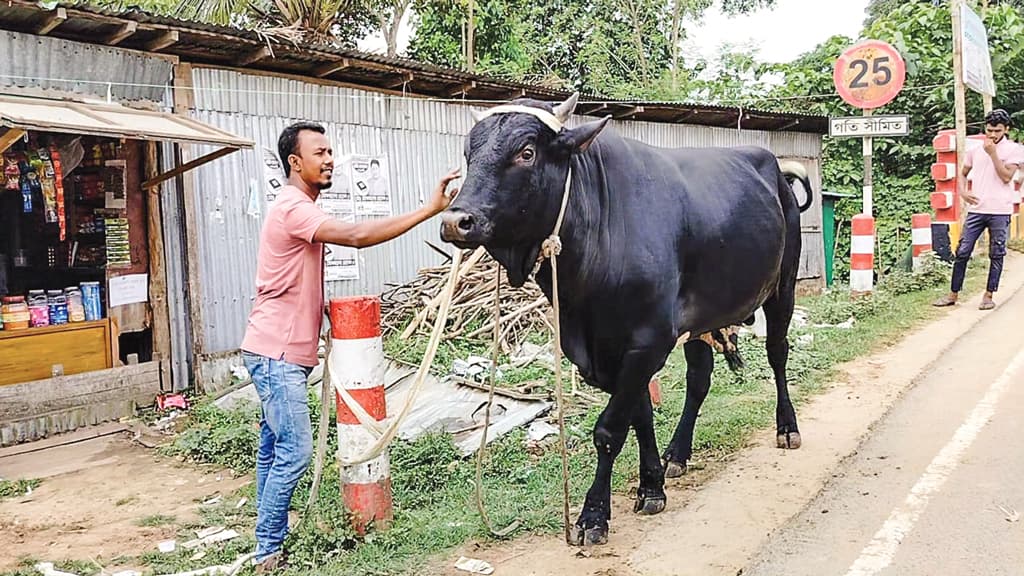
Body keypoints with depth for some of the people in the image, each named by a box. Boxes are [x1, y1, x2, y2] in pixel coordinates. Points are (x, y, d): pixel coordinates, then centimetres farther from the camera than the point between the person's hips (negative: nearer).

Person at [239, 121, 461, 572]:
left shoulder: (301, 209, 17)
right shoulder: (292, 208, -16)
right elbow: (357, 237, -30)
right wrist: (430, 209, -32)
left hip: (282, 352, 10)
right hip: (276, 352, -10)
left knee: (275, 449, 14)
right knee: (295, 451, -9)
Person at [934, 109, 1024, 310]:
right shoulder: (976, 149, 10)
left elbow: (1006, 177, -12)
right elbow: (962, 174, 21)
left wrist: (993, 153, -14)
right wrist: (962, 192, 4)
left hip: (1000, 211, -3)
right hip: (976, 209, 3)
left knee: (996, 255, 5)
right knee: (962, 252, 1)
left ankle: (989, 295, 14)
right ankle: (953, 294, 9)